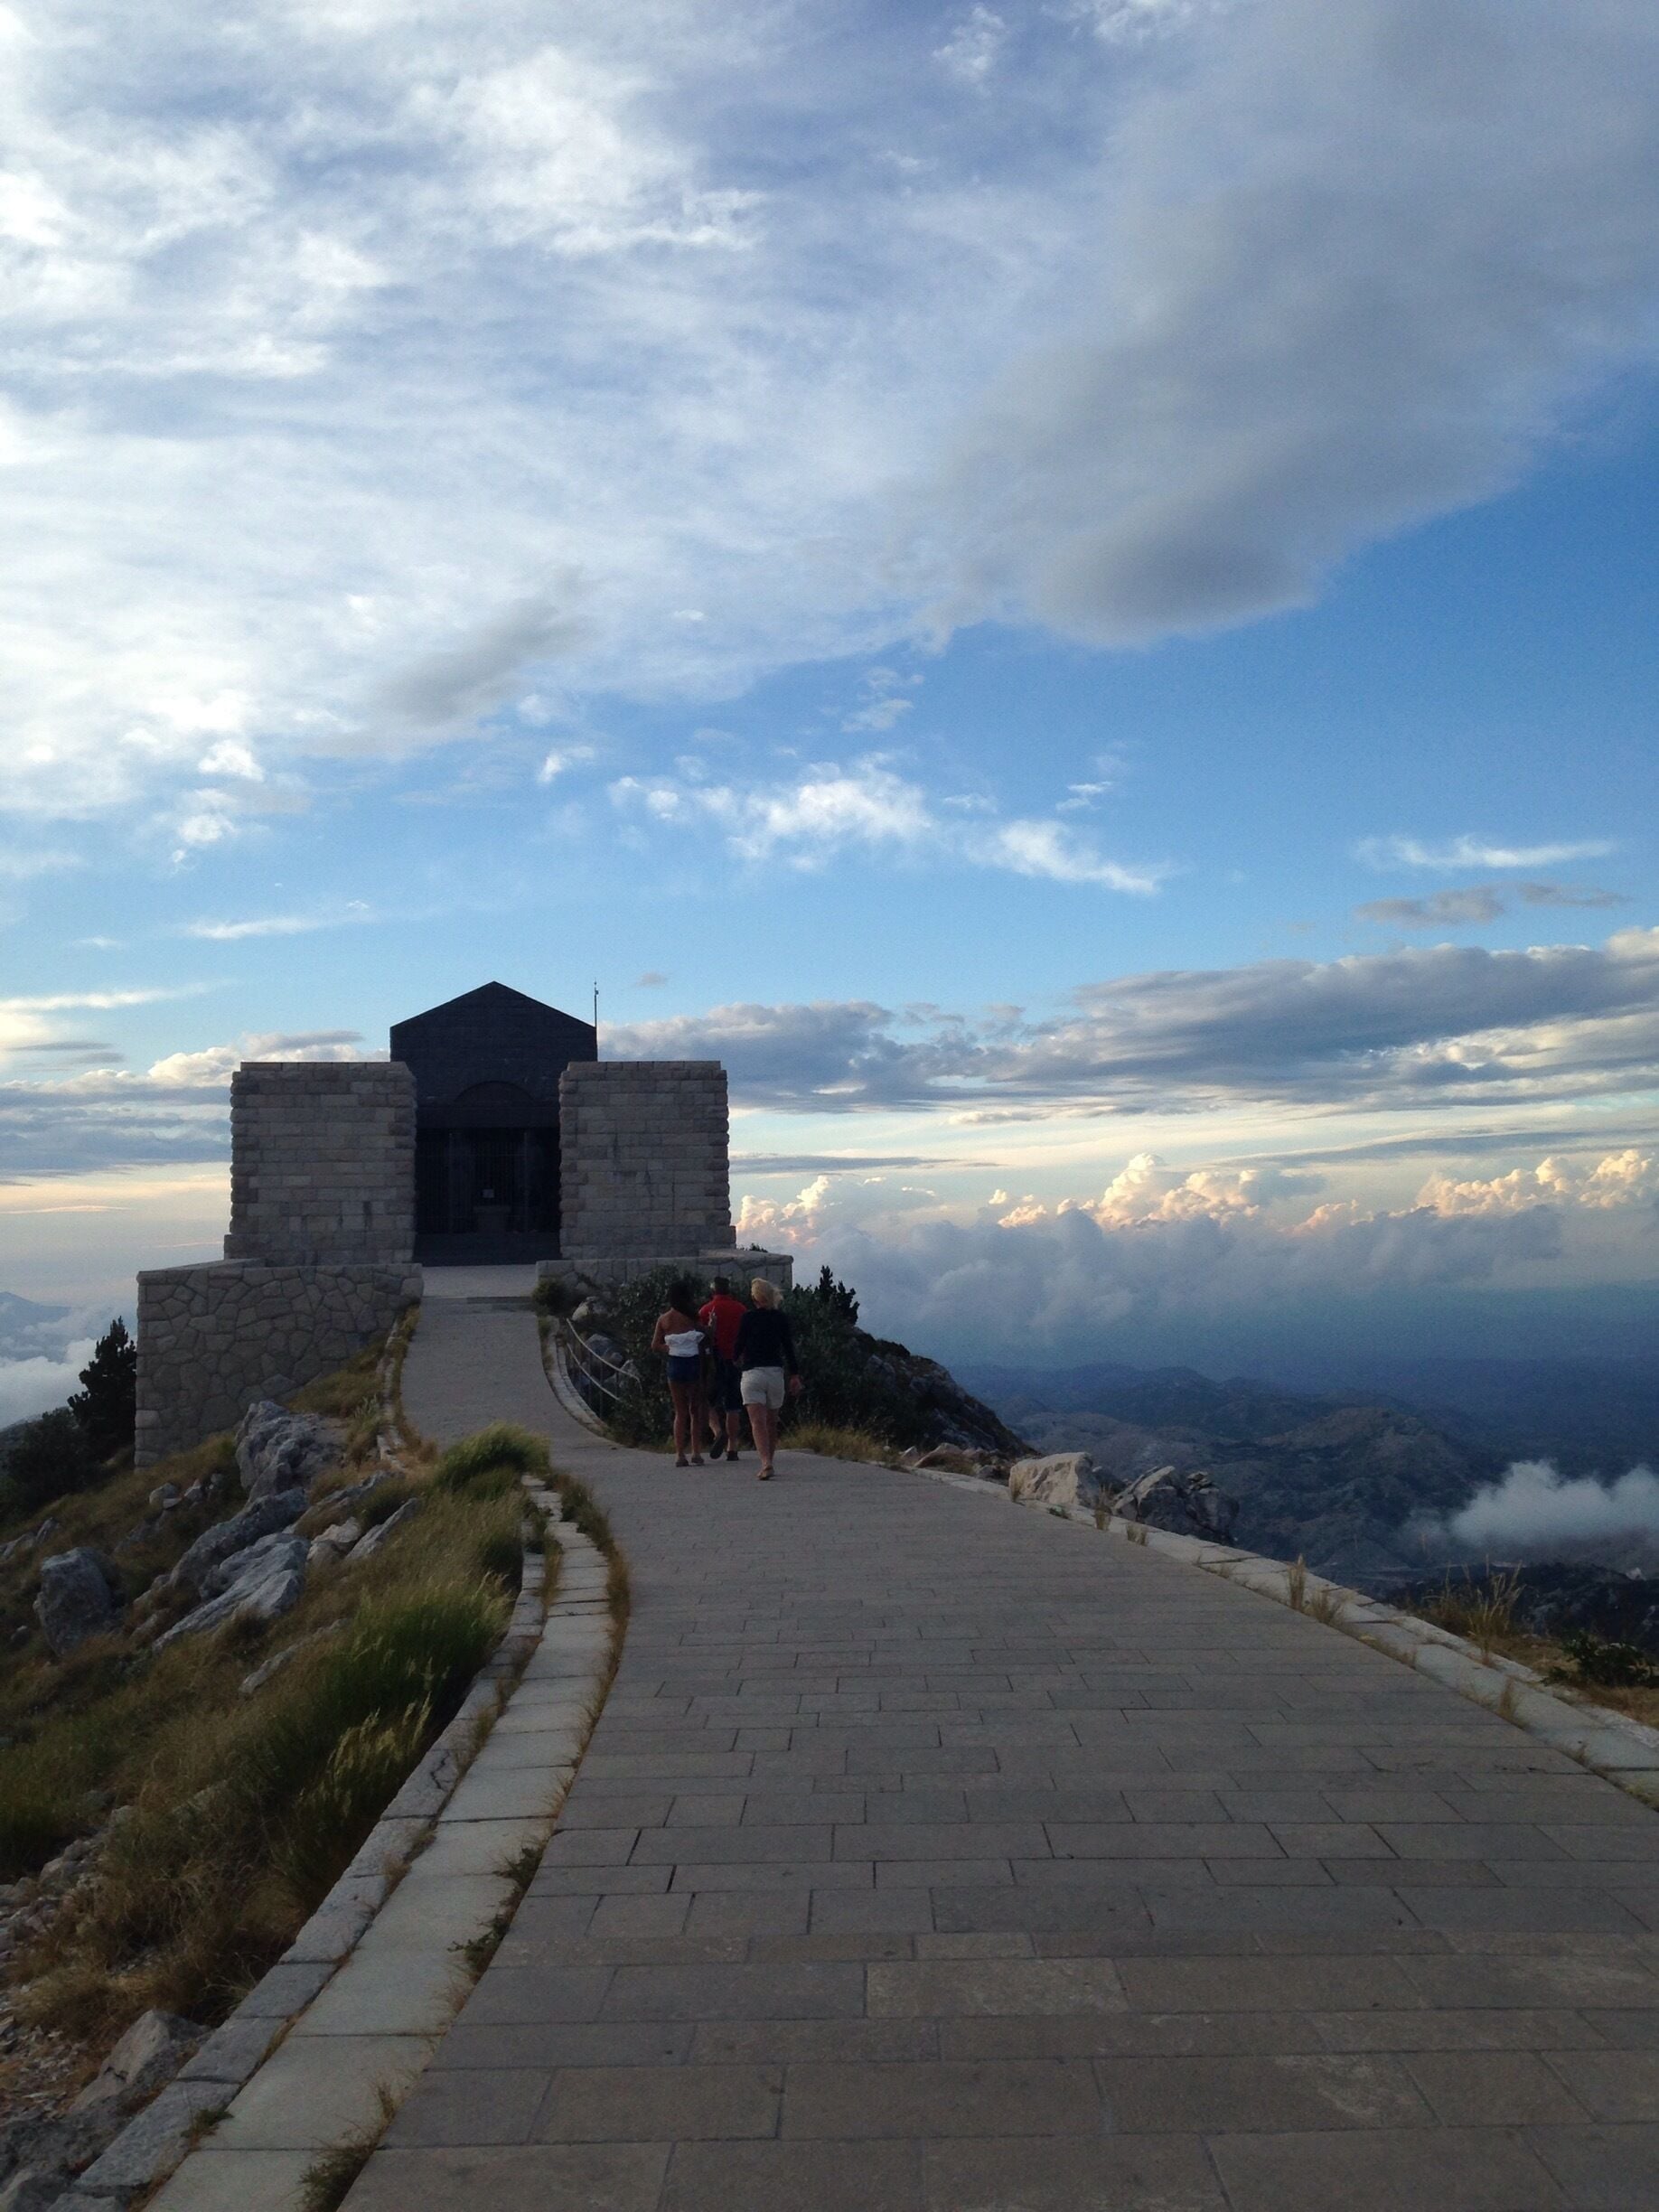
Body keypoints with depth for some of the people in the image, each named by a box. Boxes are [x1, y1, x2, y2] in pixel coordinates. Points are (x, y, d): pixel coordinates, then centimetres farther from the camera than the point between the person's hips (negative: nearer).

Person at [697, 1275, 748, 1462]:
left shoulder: (705, 1310, -5)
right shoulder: (741, 1310, 2)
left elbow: (701, 1339, -8)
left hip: (714, 1362, -2)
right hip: (736, 1362, 2)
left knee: (708, 1402, 10)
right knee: (733, 1407, 8)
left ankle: (718, 1432, -15)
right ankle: (732, 1448, 9)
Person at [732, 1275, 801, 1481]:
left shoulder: (748, 1317, -3)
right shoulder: (781, 1318, 4)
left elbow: (738, 1345, 3)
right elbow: (789, 1348, 3)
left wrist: (734, 1359, 24)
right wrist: (795, 1374, 7)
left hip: (752, 1373, -3)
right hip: (776, 1372, 3)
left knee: (758, 1422, -9)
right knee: (771, 1423, 16)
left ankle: (766, 1463, -25)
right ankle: (768, 1463, 23)